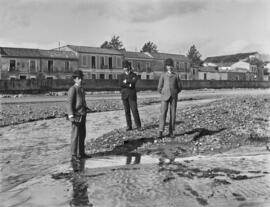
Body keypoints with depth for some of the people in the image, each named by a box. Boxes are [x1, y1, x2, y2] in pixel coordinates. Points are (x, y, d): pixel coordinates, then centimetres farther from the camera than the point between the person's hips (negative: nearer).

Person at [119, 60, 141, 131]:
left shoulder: (134, 75, 3)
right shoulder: (122, 76, 8)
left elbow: (134, 81, -19)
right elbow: (120, 84, -8)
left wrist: (126, 81, -11)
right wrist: (129, 85, -15)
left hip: (132, 95, -2)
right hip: (124, 95, 2)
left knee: (134, 110, -6)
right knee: (127, 111, 4)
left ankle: (138, 126, 3)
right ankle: (129, 126, 11)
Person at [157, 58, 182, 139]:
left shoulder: (176, 76, 6)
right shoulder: (163, 75, 3)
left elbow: (180, 87, 11)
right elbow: (159, 88, 6)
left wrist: (174, 93, 11)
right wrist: (164, 94, 9)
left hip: (174, 97, 1)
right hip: (165, 97, -1)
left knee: (173, 114, 2)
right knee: (163, 113, -9)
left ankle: (171, 131, 10)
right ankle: (160, 132, -9)